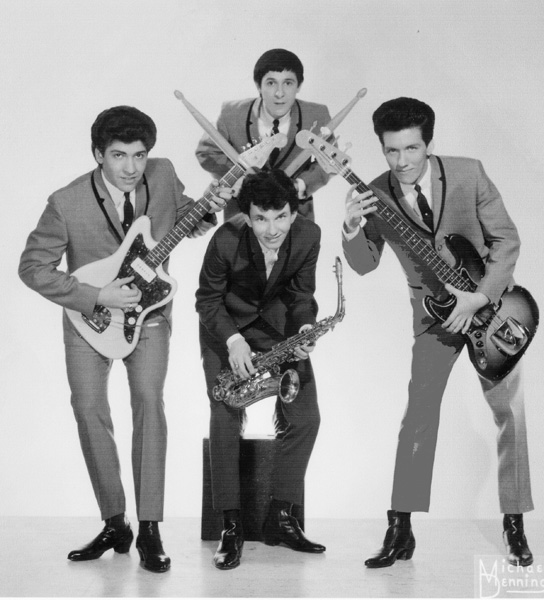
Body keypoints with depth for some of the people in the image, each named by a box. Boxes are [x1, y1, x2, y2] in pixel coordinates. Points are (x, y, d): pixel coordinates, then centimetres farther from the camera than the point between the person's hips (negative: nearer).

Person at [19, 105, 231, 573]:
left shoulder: (163, 175, -10)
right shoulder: (67, 203, -20)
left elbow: (185, 221, 9)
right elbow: (33, 267, -14)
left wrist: (210, 210, -15)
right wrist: (98, 297, -21)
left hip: (148, 311, 1)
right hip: (90, 318, 0)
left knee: (149, 400, -16)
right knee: (89, 409, -6)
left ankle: (150, 529, -11)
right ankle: (115, 524, 11)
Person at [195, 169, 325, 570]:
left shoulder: (308, 236, -20)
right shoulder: (226, 240, -29)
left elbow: (302, 294, -5)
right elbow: (208, 299, -14)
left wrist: (305, 328, -23)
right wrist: (232, 340, -28)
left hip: (277, 325, 3)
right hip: (226, 327, -3)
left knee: (305, 417, -6)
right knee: (225, 419, -15)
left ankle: (281, 518, 7)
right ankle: (231, 527, -4)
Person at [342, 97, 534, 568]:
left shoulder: (469, 174, -17)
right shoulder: (376, 195, -12)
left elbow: (507, 240, -11)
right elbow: (364, 265, -5)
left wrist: (478, 298, -20)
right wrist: (353, 230, -26)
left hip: (490, 303, -1)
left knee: (510, 412, -1)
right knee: (419, 415, -6)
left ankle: (515, 525, 13)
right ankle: (400, 529, 2)